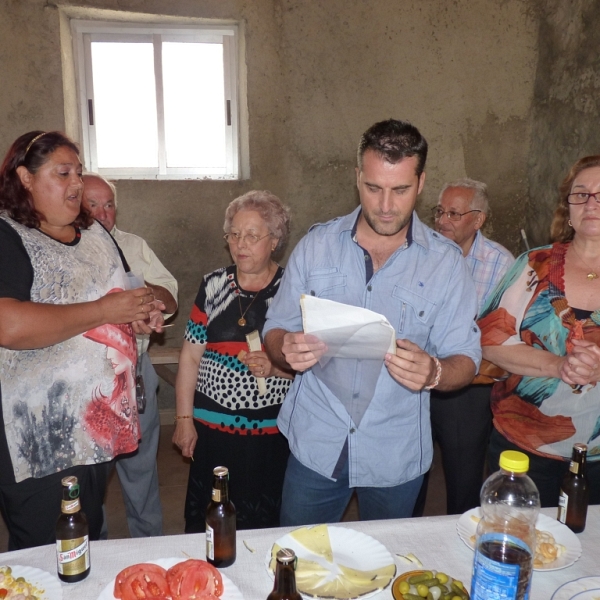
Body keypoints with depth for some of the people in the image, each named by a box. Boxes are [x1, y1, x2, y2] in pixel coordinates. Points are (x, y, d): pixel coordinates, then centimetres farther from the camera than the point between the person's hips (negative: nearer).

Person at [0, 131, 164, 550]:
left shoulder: (95, 233, 12)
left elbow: (121, 296, 27)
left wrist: (138, 319, 3)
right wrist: (103, 311, -19)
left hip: (100, 423, 7)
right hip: (39, 440, -7)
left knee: (89, 546, 20)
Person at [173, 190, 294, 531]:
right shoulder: (214, 286, 2)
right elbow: (191, 356, 4)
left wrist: (276, 367, -22)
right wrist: (184, 418, 3)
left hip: (271, 431, -2)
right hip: (212, 426, 2)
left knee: (263, 522, 8)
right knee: (204, 519, 12)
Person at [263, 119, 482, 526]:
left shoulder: (445, 261, -6)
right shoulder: (316, 245, -3)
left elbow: (466, 359, -6)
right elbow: (276, 329, -1)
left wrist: (434, 373, -28)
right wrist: (287, 349, -24)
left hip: (396, 456, 0)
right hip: (315, 446, 1)